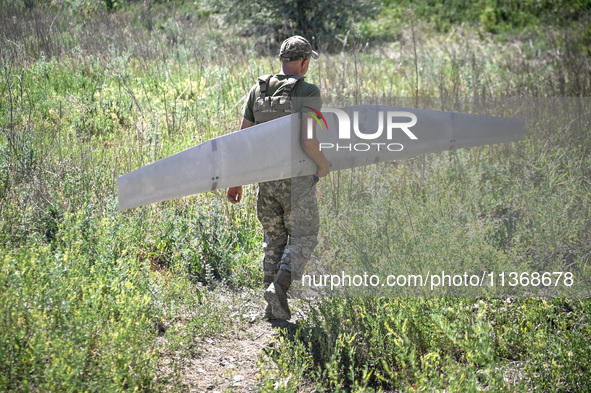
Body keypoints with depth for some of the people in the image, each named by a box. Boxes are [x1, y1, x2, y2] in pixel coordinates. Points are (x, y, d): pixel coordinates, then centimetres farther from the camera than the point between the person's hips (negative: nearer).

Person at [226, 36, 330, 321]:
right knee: (303, 238, 10)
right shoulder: (309, 93, -14)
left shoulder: (258, 90, 3)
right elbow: (308, 140, -24)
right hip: (297, 180, -5)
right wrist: (323, 165, -3)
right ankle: (279, 286, -13)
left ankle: (275, 308, 13)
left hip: (266, 179, 5)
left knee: (274, 239, 16)